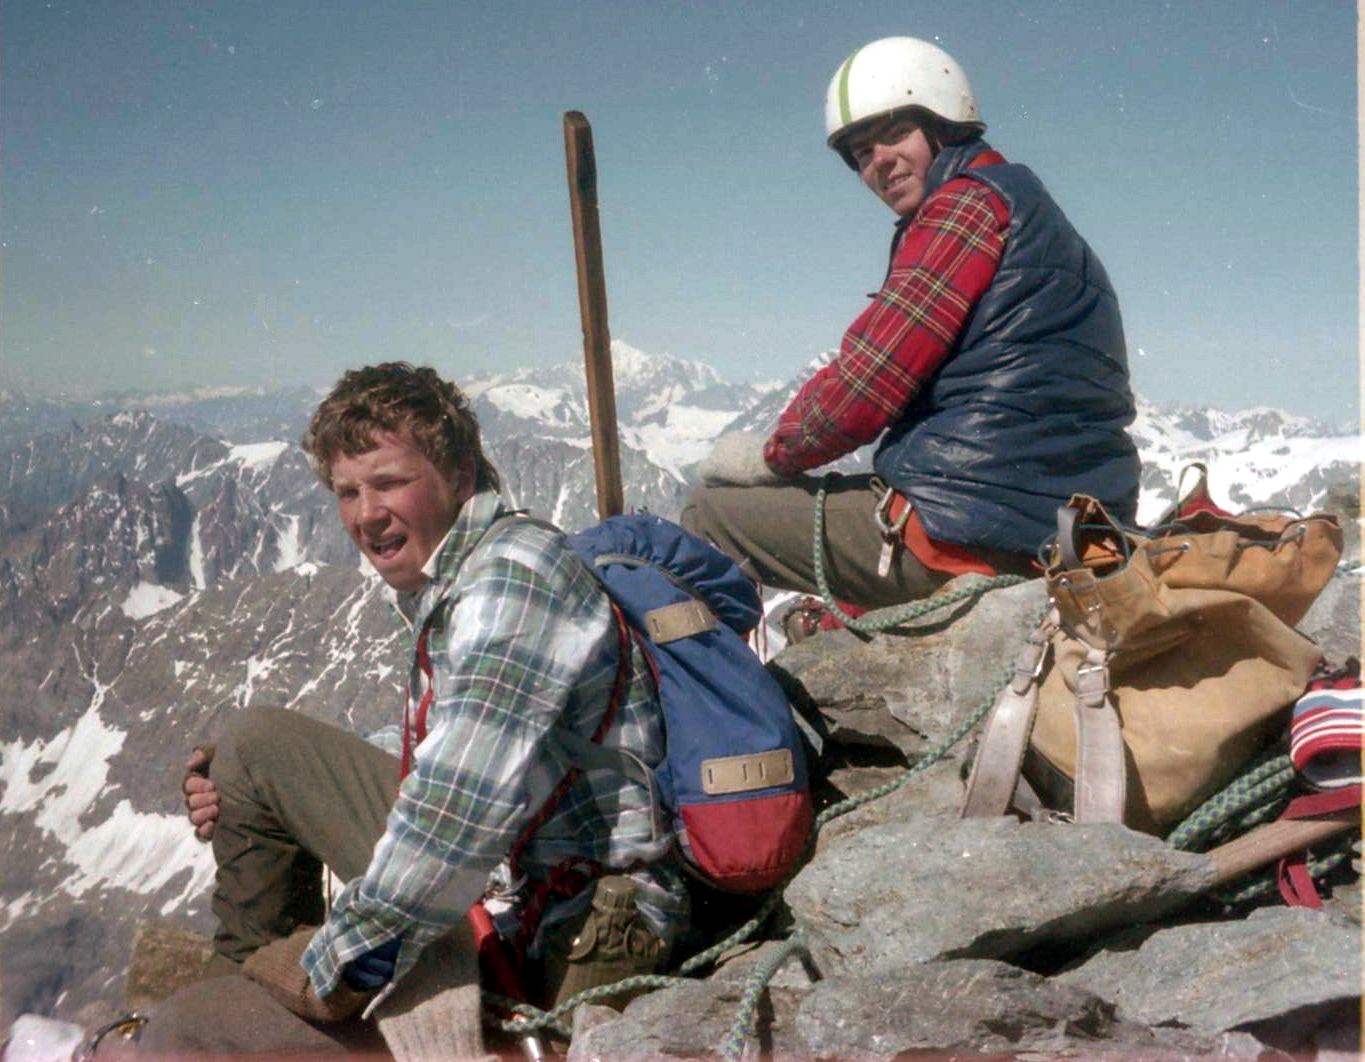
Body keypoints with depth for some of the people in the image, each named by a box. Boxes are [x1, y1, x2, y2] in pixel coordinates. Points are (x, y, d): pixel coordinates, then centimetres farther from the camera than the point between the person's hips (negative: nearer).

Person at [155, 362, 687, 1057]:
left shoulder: (513, 575, -22)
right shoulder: (442, 586, 11)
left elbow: (462, 814, -31)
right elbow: (433, 749, 20)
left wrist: (332, 973, -19)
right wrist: (236, 792, 10)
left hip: (553, 949, -10)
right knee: (256, 740, 19)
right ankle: (244, 977, 28)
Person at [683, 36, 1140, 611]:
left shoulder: (969, 202, -8)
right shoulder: (1019, 202, 21)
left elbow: (872, 373, -14)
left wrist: (773, 453, 1)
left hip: (978, 534, -10)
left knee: (712, 511, -3)